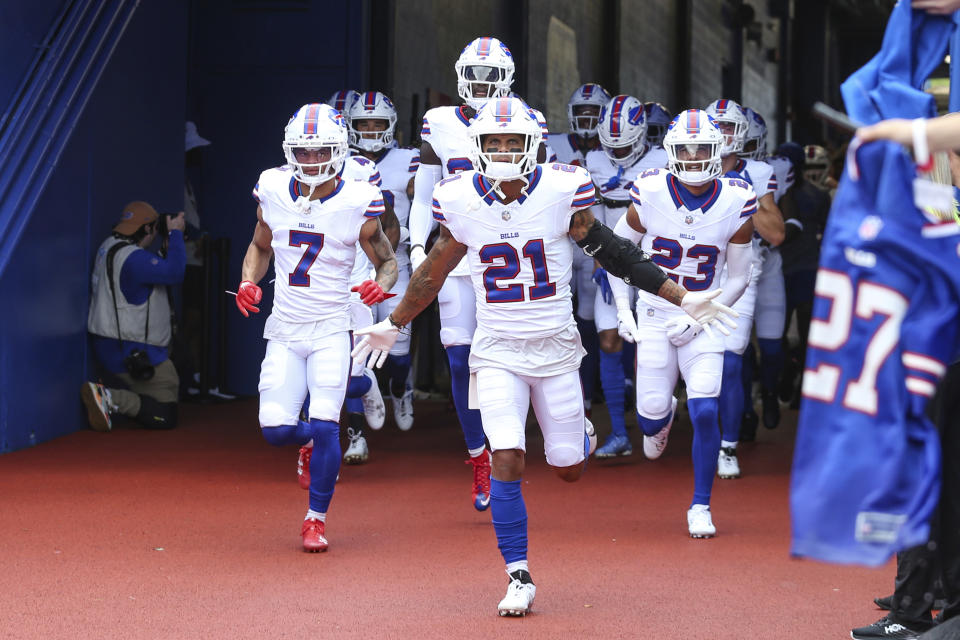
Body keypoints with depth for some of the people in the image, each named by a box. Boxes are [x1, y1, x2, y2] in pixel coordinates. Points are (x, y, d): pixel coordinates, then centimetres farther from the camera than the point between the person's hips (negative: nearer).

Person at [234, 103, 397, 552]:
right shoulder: (274, 192, 0)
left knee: (325, 426, -14)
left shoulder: (356, 205, -8)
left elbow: (387, 262, 4)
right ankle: (310, 439, 31)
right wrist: (248, 282, -2)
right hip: (284, 331, 3)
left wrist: (381, 286, -19)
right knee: (276, 430, -7)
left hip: (331, 330, -3)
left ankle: (316, 519, 5)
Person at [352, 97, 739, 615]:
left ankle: (578, 433, 43)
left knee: (568, 469, 5)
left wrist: (681, 298, -3)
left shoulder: (561, 191, -10)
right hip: (498, 352, 0)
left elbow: (612, 253, -2)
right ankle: (519, 578, -3)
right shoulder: (461, 200, -5)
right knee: (507, 460, -16)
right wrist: (393, 325, 21)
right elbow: (436, 269, 11)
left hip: (555, 345, 0)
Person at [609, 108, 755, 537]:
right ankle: (661, 418, 39)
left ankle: (701, 506, 5)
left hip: (702, 320, 0)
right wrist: (623, 309, 0)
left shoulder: (735, 203, -11)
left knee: (705, 412, -13)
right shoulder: (651, 194, -12)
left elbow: (738, 277, 0)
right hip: (654, 316, 0)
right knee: (651, 416, -2)